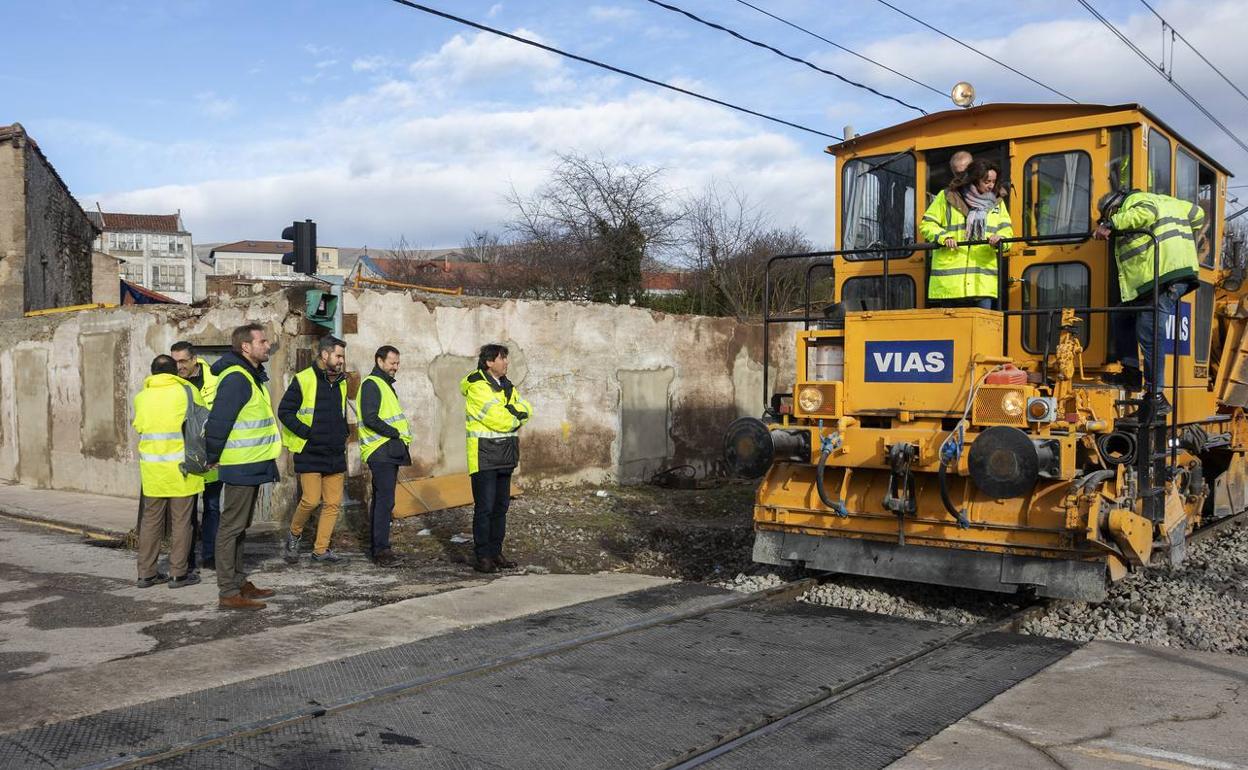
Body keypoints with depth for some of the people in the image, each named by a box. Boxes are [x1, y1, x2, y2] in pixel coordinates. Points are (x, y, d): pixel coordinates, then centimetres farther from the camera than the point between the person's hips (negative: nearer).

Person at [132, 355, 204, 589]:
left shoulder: (140, 397, 7)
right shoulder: (187, 392, -3)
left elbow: (139, 426, 13)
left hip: (152, 468, 4)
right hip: (181, 466, -4)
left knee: (151, 519, 11)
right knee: (181, 521, 3)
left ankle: (146, 573, 15)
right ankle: (178, 573, 6)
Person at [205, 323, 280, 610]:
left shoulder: (252, 376, 15)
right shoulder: (236, 378, -18)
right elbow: (219, 420, -22)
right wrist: (214, 457, -13)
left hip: (251, 465, 10)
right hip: (240, 466, -10)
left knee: (240, 526, 17)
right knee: (232, 527, -5)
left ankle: (239, 582, 27)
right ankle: (229, 593, -1)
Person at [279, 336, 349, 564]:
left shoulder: (341, 382, 13)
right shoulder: (303, 380, -9)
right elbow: (284, 411, -9)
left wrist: (342, 436, 12)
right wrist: (307, 433, -14)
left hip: (335, 455, 7)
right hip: (310, 454, -6)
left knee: (333, 503, 4)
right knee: (311, 500, -11)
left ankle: (321, 549, 12)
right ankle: (293, 535, 16)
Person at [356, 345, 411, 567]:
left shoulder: (385, 384, 21)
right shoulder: (371, 384, -10)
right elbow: (370, 419, -21)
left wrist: (400, 436, 10)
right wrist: (396, 433, -15)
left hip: (389, 451, 10)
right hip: (380, 451, -10)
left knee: (381, 500, 13)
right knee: (385, 501, -12)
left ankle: (376, 547, 19)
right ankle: (380, 551, -11)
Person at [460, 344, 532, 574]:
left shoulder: (506, 385, 15)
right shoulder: (477, 387, -13)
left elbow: (526, 409, 6)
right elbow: (499, 420, -20)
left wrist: (510, 412, -13)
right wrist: (516, 416, -2)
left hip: (505, 455, 8)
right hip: (484, 454, -8)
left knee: (501, 506, 11)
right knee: (484, 507, -6)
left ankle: (496, 552, 19)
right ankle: (482, 557, -1)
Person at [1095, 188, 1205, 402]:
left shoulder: (1134, 201, -1)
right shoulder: (1160, 200, 27)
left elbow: (1146, 213, -25)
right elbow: (1197, 214, 33)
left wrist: (1111, 225, -22)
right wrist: (1184, 244, 43)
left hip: (1164, 278, -10)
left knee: (1149, 336, -9)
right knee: (1123, 317, 18)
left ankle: (1156, 398, -7)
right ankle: (1132, 373, 15)